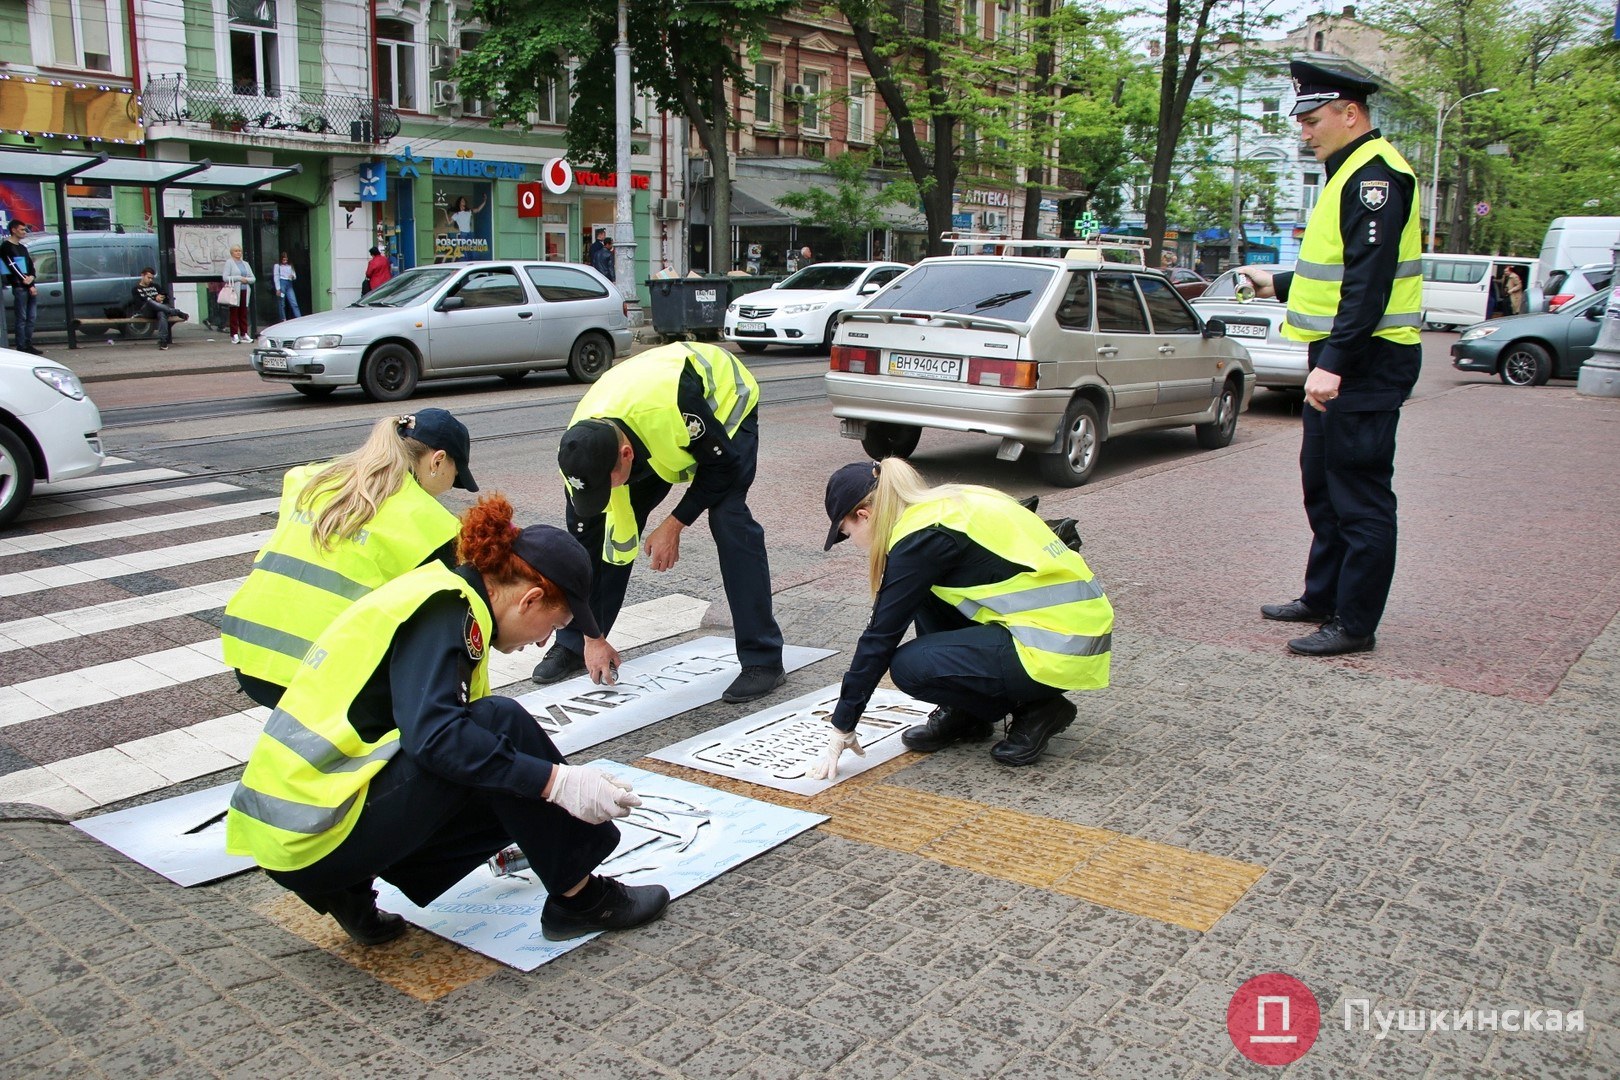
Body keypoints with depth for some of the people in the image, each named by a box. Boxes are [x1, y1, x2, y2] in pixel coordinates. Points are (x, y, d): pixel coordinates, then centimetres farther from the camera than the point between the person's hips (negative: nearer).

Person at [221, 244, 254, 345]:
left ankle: (244, 334, 9)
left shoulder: (245, 263, 18)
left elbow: (253, 278, 15)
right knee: (234, 313, -5)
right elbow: (225, 277, -7)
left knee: (243, 313, 5)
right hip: (234, 291, -5)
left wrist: (246, 279, -5)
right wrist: (239, 278, -11)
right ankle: (234, 335, -6)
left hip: (245, 291, 5)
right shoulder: (229, 262, 2)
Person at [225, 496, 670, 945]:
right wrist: (558, 782, -27)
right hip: (315, 837, -10)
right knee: (501, 723, -16)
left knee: (512, 798, 13)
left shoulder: (442, 595, 15)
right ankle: (580, 896, -5)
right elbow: (434, 736, -28)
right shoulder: (443, 607, -13)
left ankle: (350, 888, 8)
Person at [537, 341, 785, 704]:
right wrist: (593, 638, -14)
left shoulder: (672, 406, -46)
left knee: (728, 519, -24)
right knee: (596, 529, -5)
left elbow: (723, 464, -26)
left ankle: (763, 660, -16)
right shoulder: (580, 453, -28)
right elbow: (585, 543, -18)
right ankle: (574, 645, 12)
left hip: (724, 399, -4)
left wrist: (673, 526, -23)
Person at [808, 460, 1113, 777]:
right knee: (926, 593, 11)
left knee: (910, 666, -12)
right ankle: (964, 716, 15)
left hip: (1060, 648, -9)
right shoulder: (944, 505, 11)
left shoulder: (921, 537, -15)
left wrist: (842, 728, -5)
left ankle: (1036, 709, 3)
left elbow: (880, 637, -12)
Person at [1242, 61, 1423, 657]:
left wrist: (1333, 362, -29)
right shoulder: (1352, 172, 17)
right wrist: (1279, 285, 30)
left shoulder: (1376, 175, -16)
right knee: (1323, 483, 18)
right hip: (1340, 360, 11)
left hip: (1365, 362, -11)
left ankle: (1355, 624, 3)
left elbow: (1370, 281, -25)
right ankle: (1323, 597, 30)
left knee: (1360, 495, -4)